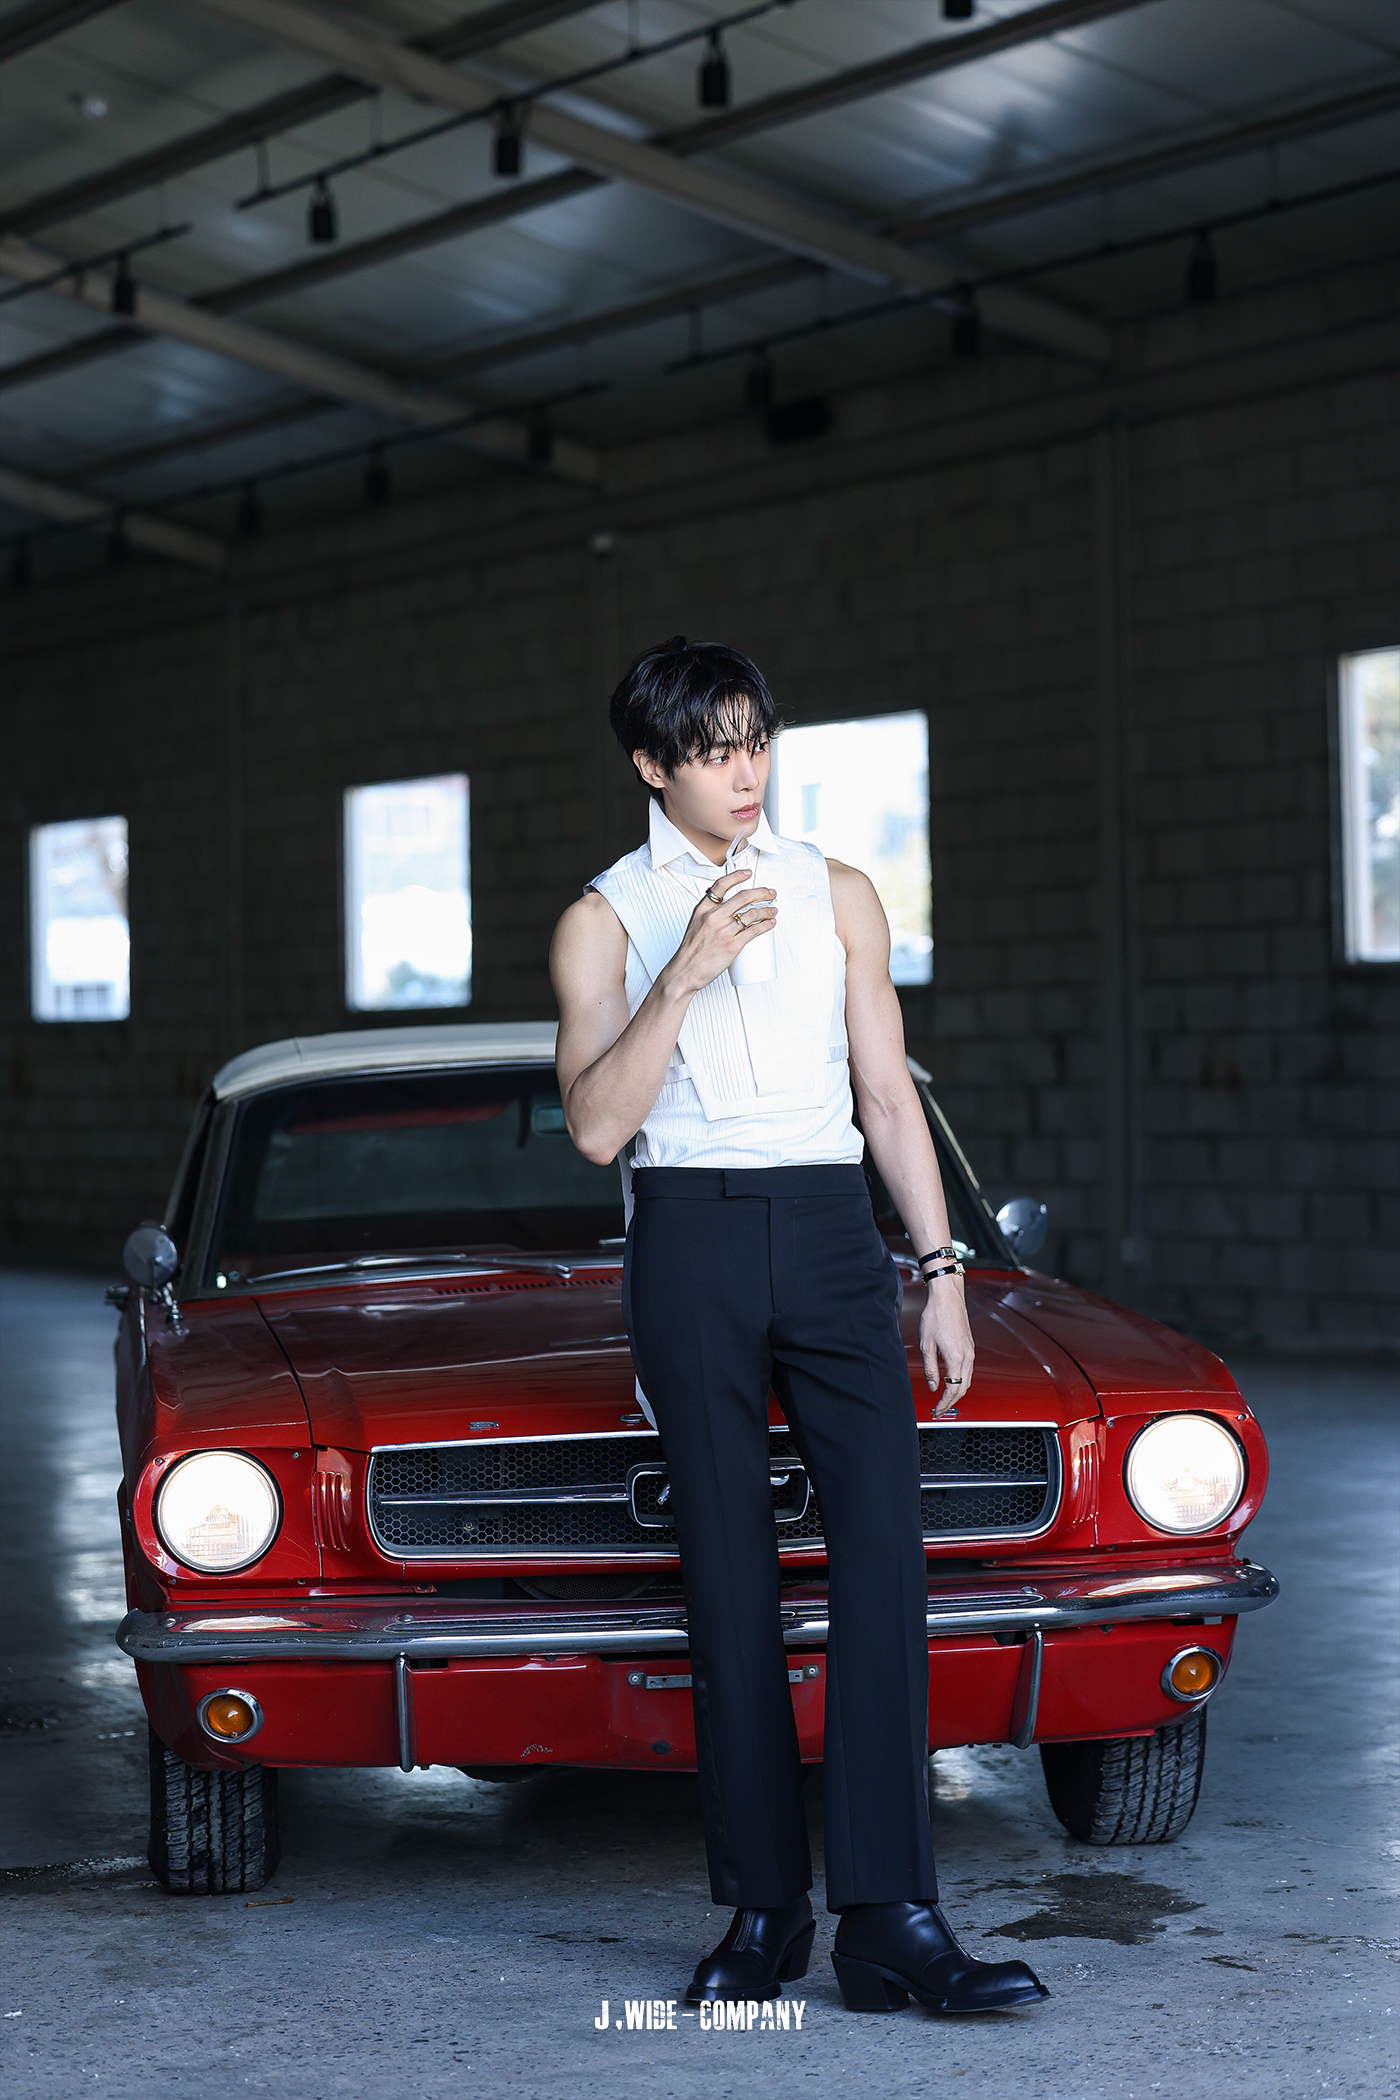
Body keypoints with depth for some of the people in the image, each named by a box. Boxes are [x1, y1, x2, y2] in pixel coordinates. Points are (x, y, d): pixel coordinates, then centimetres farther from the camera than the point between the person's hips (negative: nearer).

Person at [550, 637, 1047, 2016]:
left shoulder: (837, 896, 14)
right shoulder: (604, 920, 6)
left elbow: (889, 1097, 14)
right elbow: (595, 1126, -5)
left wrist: (943, 1275, 7)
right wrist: (685, 975, -15)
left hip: (833, 1236, 2)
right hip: (690, 1244, -2)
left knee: (883, 1557, -11)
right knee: (730, 1581, 0)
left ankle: (888, 1921, -11)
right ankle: (764, 1911, 9)